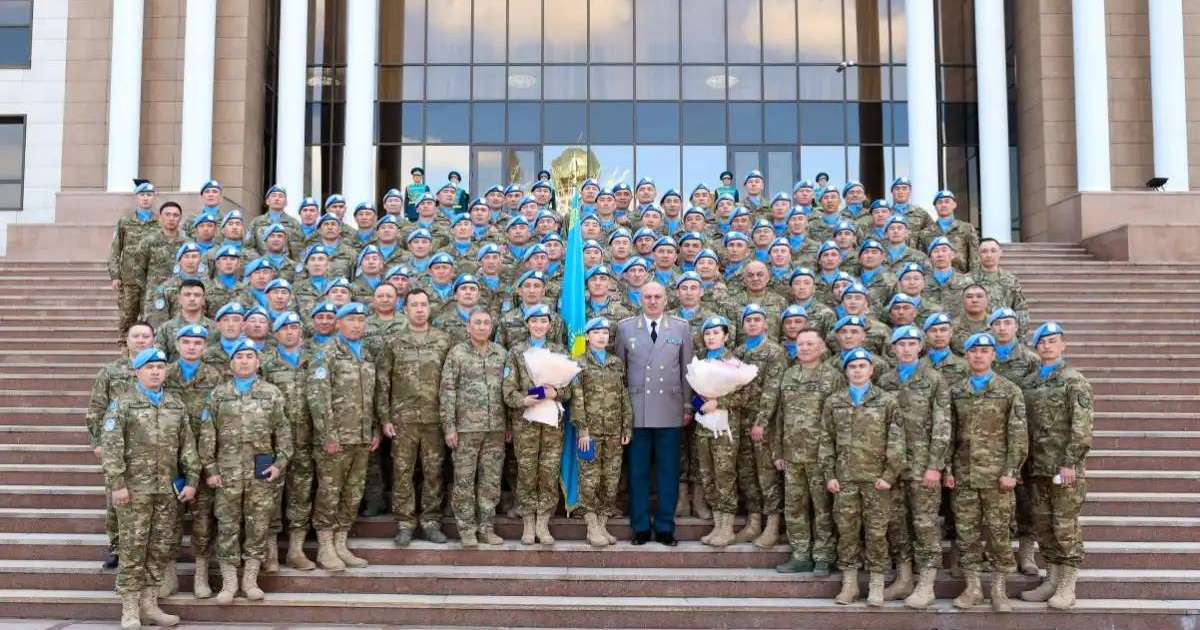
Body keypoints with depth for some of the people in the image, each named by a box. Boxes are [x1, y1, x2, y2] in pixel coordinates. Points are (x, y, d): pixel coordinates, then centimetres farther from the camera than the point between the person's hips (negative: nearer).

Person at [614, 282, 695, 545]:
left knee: (668, 470, 3)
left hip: (670, 410, 0)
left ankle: (665, 527, 13)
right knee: (638, 470, 3)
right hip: (636, 410, 0)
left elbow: (687, 369, 9)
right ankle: (641, 527, 13)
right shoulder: (625, 327, 6)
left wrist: (688, 405, 6)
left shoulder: (681, 328, 7)